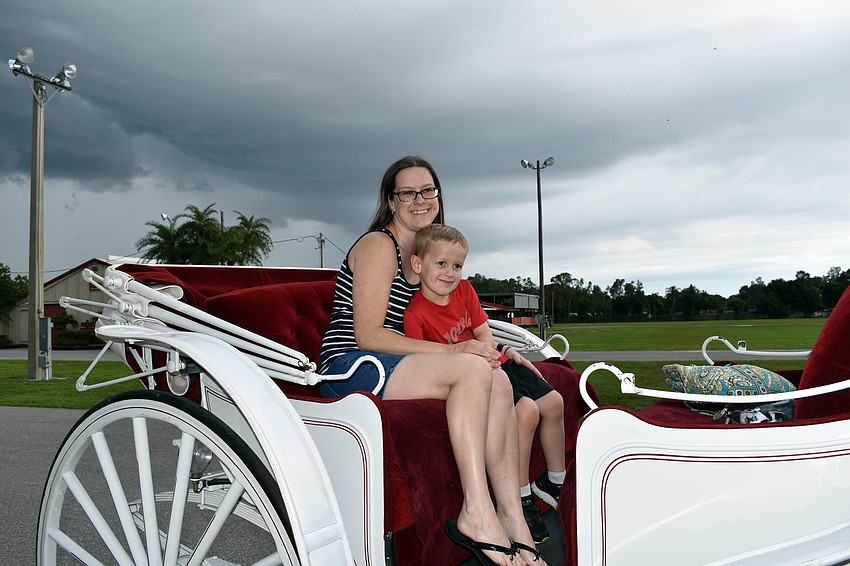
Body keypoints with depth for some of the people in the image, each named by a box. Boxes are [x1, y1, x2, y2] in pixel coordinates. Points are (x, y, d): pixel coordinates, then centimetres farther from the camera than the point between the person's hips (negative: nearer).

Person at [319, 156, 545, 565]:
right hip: (349, 369, -8)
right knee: (474, 370, -27)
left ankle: (511, 516, -15)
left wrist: (483, 349, 3)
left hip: (392, 365, 8)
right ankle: (476, 513, -28)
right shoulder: (378, 245, -8)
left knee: (499, 384, -12)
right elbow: (367, 335, -16)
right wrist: (450, 350, -21)